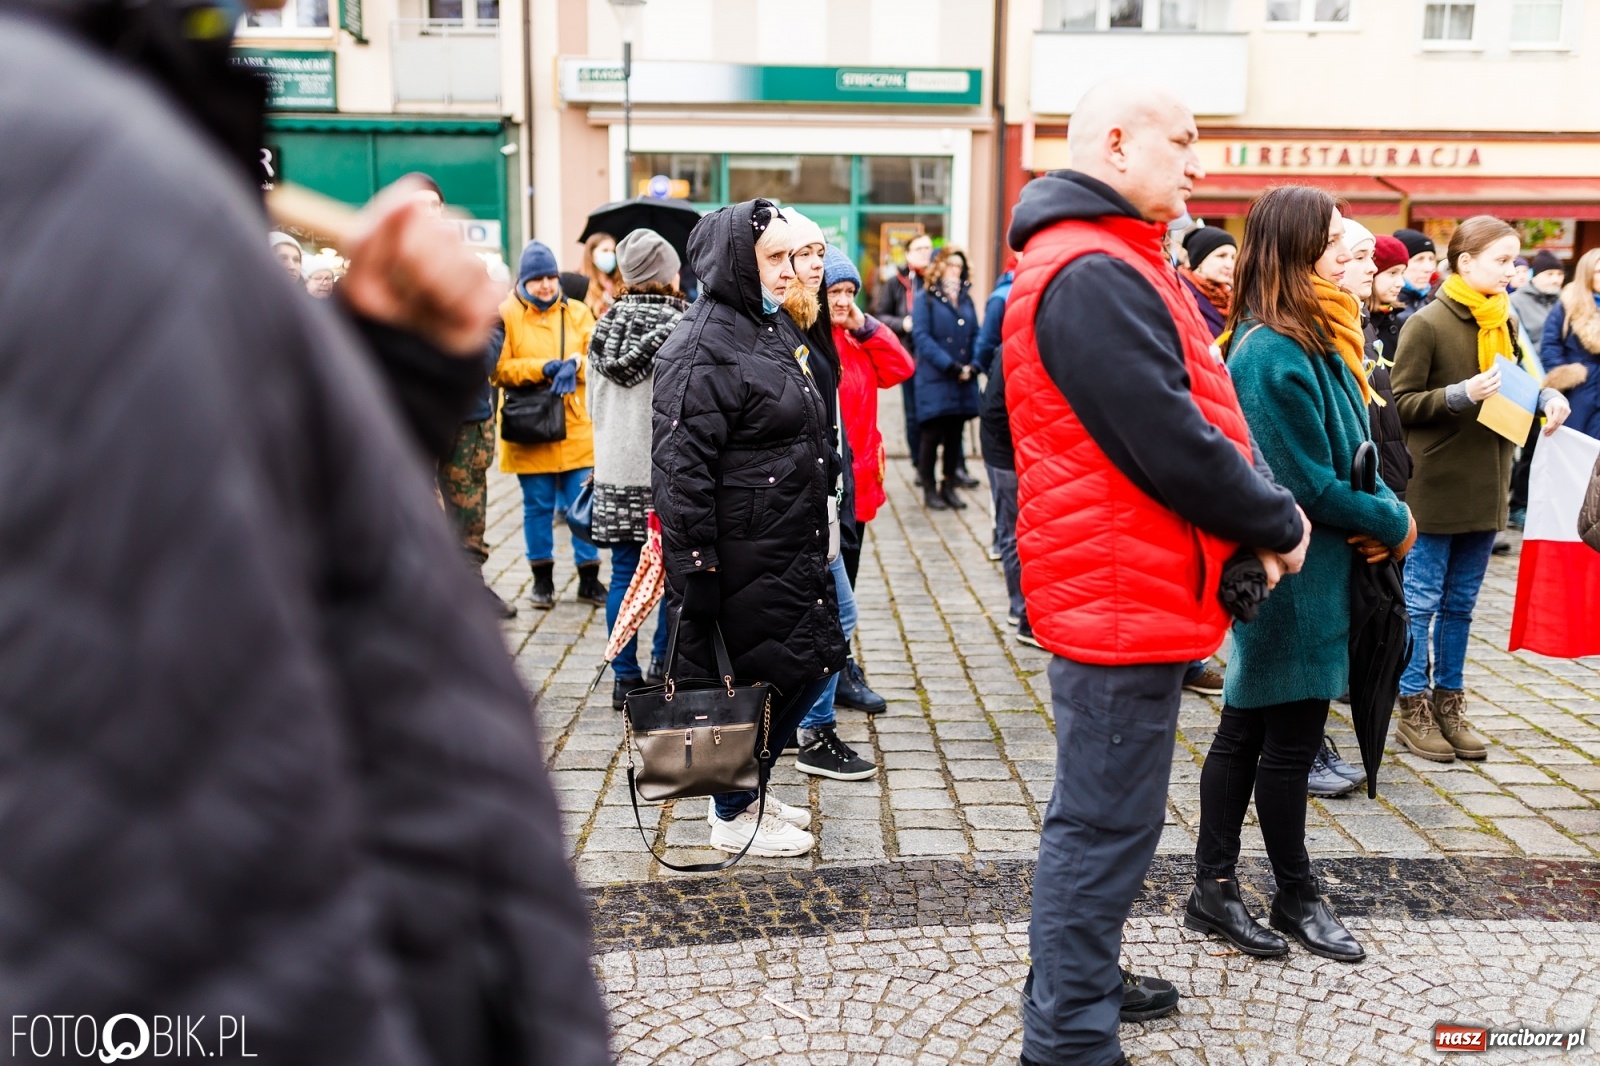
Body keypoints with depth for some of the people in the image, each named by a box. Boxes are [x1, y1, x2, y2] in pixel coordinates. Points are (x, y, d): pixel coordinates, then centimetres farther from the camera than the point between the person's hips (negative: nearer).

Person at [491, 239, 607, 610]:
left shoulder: (578, 312, 8)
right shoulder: (505, 315, 0)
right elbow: (497, 369, -8)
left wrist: (575, 364, -17)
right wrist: (543, 368, -18)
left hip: (576, 430, 2)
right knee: (538, 506, 7)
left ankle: (589, 579, 15)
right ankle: (542, 579, 20)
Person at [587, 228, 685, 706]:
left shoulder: (606, 325, 7)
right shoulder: (681, 325, -10)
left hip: (616, 468, 5)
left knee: (624, 573, 8)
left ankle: (625, 678, 13)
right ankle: (663, 671, 7)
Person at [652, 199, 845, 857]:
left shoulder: (772, 328, 15)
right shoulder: (702, 349, -16)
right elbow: (681, 466, -22)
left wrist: (814, 538, 23)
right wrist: (695, 566, -23)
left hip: (793, 545, 10)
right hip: (741, 552, -10)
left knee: (813, 661, 15)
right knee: (763, 677, 1)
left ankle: (748, 787, 32)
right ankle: (735, 816, 20)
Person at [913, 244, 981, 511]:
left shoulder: (966, 299, 15)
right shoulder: (925, 298, -1)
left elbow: (976, 335, 11)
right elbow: (922, 336, -11)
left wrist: (973, 365, -7)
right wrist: (950, 366, -17)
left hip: (963, 382, 5)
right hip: (934, 380, -5)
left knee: (955, 435, 9)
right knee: (932, 436, 0)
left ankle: (949, 486, 19)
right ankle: (929, 490, 10)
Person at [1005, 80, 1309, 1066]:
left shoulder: (1116, 266, 16)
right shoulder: (1092, 275, -19)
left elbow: (1194, 416, 14)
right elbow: (1172, 448, -24)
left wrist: (1257, 520, 1)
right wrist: (1280, 524, -8)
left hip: (1133, 590, 11)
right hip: (1123, 594, -11)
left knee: (1105, 811, 22)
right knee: (1107, 824, 0)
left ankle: (1079, 979, 39)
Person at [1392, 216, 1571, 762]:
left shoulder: (1503, 321, 9)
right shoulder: (1427, 324, -11)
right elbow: (1401, 404, -12)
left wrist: (1547, 397, -2)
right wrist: (1462, 394, -24)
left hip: (1486, 487, 7)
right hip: (1436, 488, -6)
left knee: (1460, 604, 14)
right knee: (1422, 603, 3)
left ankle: (1448, 702, 25)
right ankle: (1414, 708, 14)